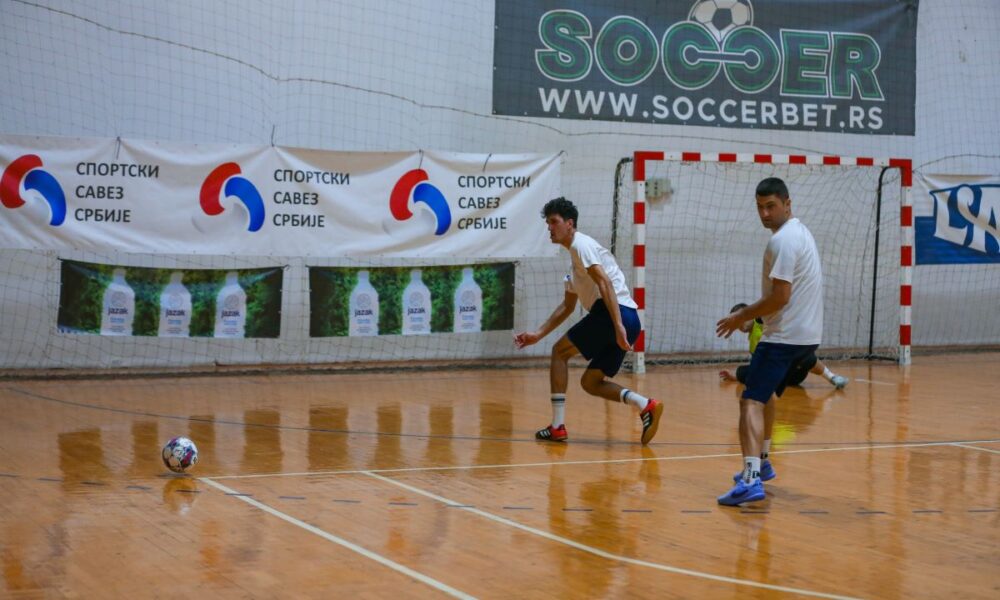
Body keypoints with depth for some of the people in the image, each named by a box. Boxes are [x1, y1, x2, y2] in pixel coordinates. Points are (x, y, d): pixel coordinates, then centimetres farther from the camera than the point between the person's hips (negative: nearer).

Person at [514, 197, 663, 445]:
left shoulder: (581, 245, -2)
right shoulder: (575, 255, 28)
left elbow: (605, 283, -16)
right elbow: (567, 306, 35)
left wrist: (618, 325, -25)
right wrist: (538, 334, 33)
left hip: (614, 312, -9)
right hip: (628, 320, 9)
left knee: (560, 352, 4)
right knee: (590, 382, 13)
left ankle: (557, 427, 2)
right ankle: (645, 405, -8)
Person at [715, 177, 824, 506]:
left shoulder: (783, 240, -16)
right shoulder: (799, 231, 16)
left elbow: (780, 296, -20)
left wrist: (741, 317, -10)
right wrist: (749, 314, 16)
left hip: (784, 337, -10)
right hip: (806, 334, 10)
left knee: (751, 402, -17)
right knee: (765, 394, 27)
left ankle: (752, 479, -32)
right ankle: (759, 463, 40)